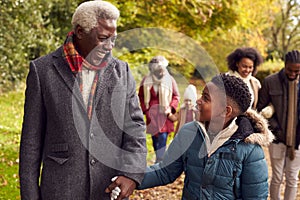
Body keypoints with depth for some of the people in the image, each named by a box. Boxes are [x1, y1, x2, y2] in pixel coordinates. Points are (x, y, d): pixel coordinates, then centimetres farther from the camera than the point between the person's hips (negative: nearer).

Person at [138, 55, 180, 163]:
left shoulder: (170, 80, -1)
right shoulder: (146, 81, 3)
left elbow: (176, 96, 5)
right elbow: (141, 97, 9)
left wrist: (171, 108, -8)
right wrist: (146, 110, -1)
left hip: (165, 114, -2)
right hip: (152, 115, 2)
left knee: (162, 139, -11)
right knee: (155, 139, 10)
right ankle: (159, 160, 23)